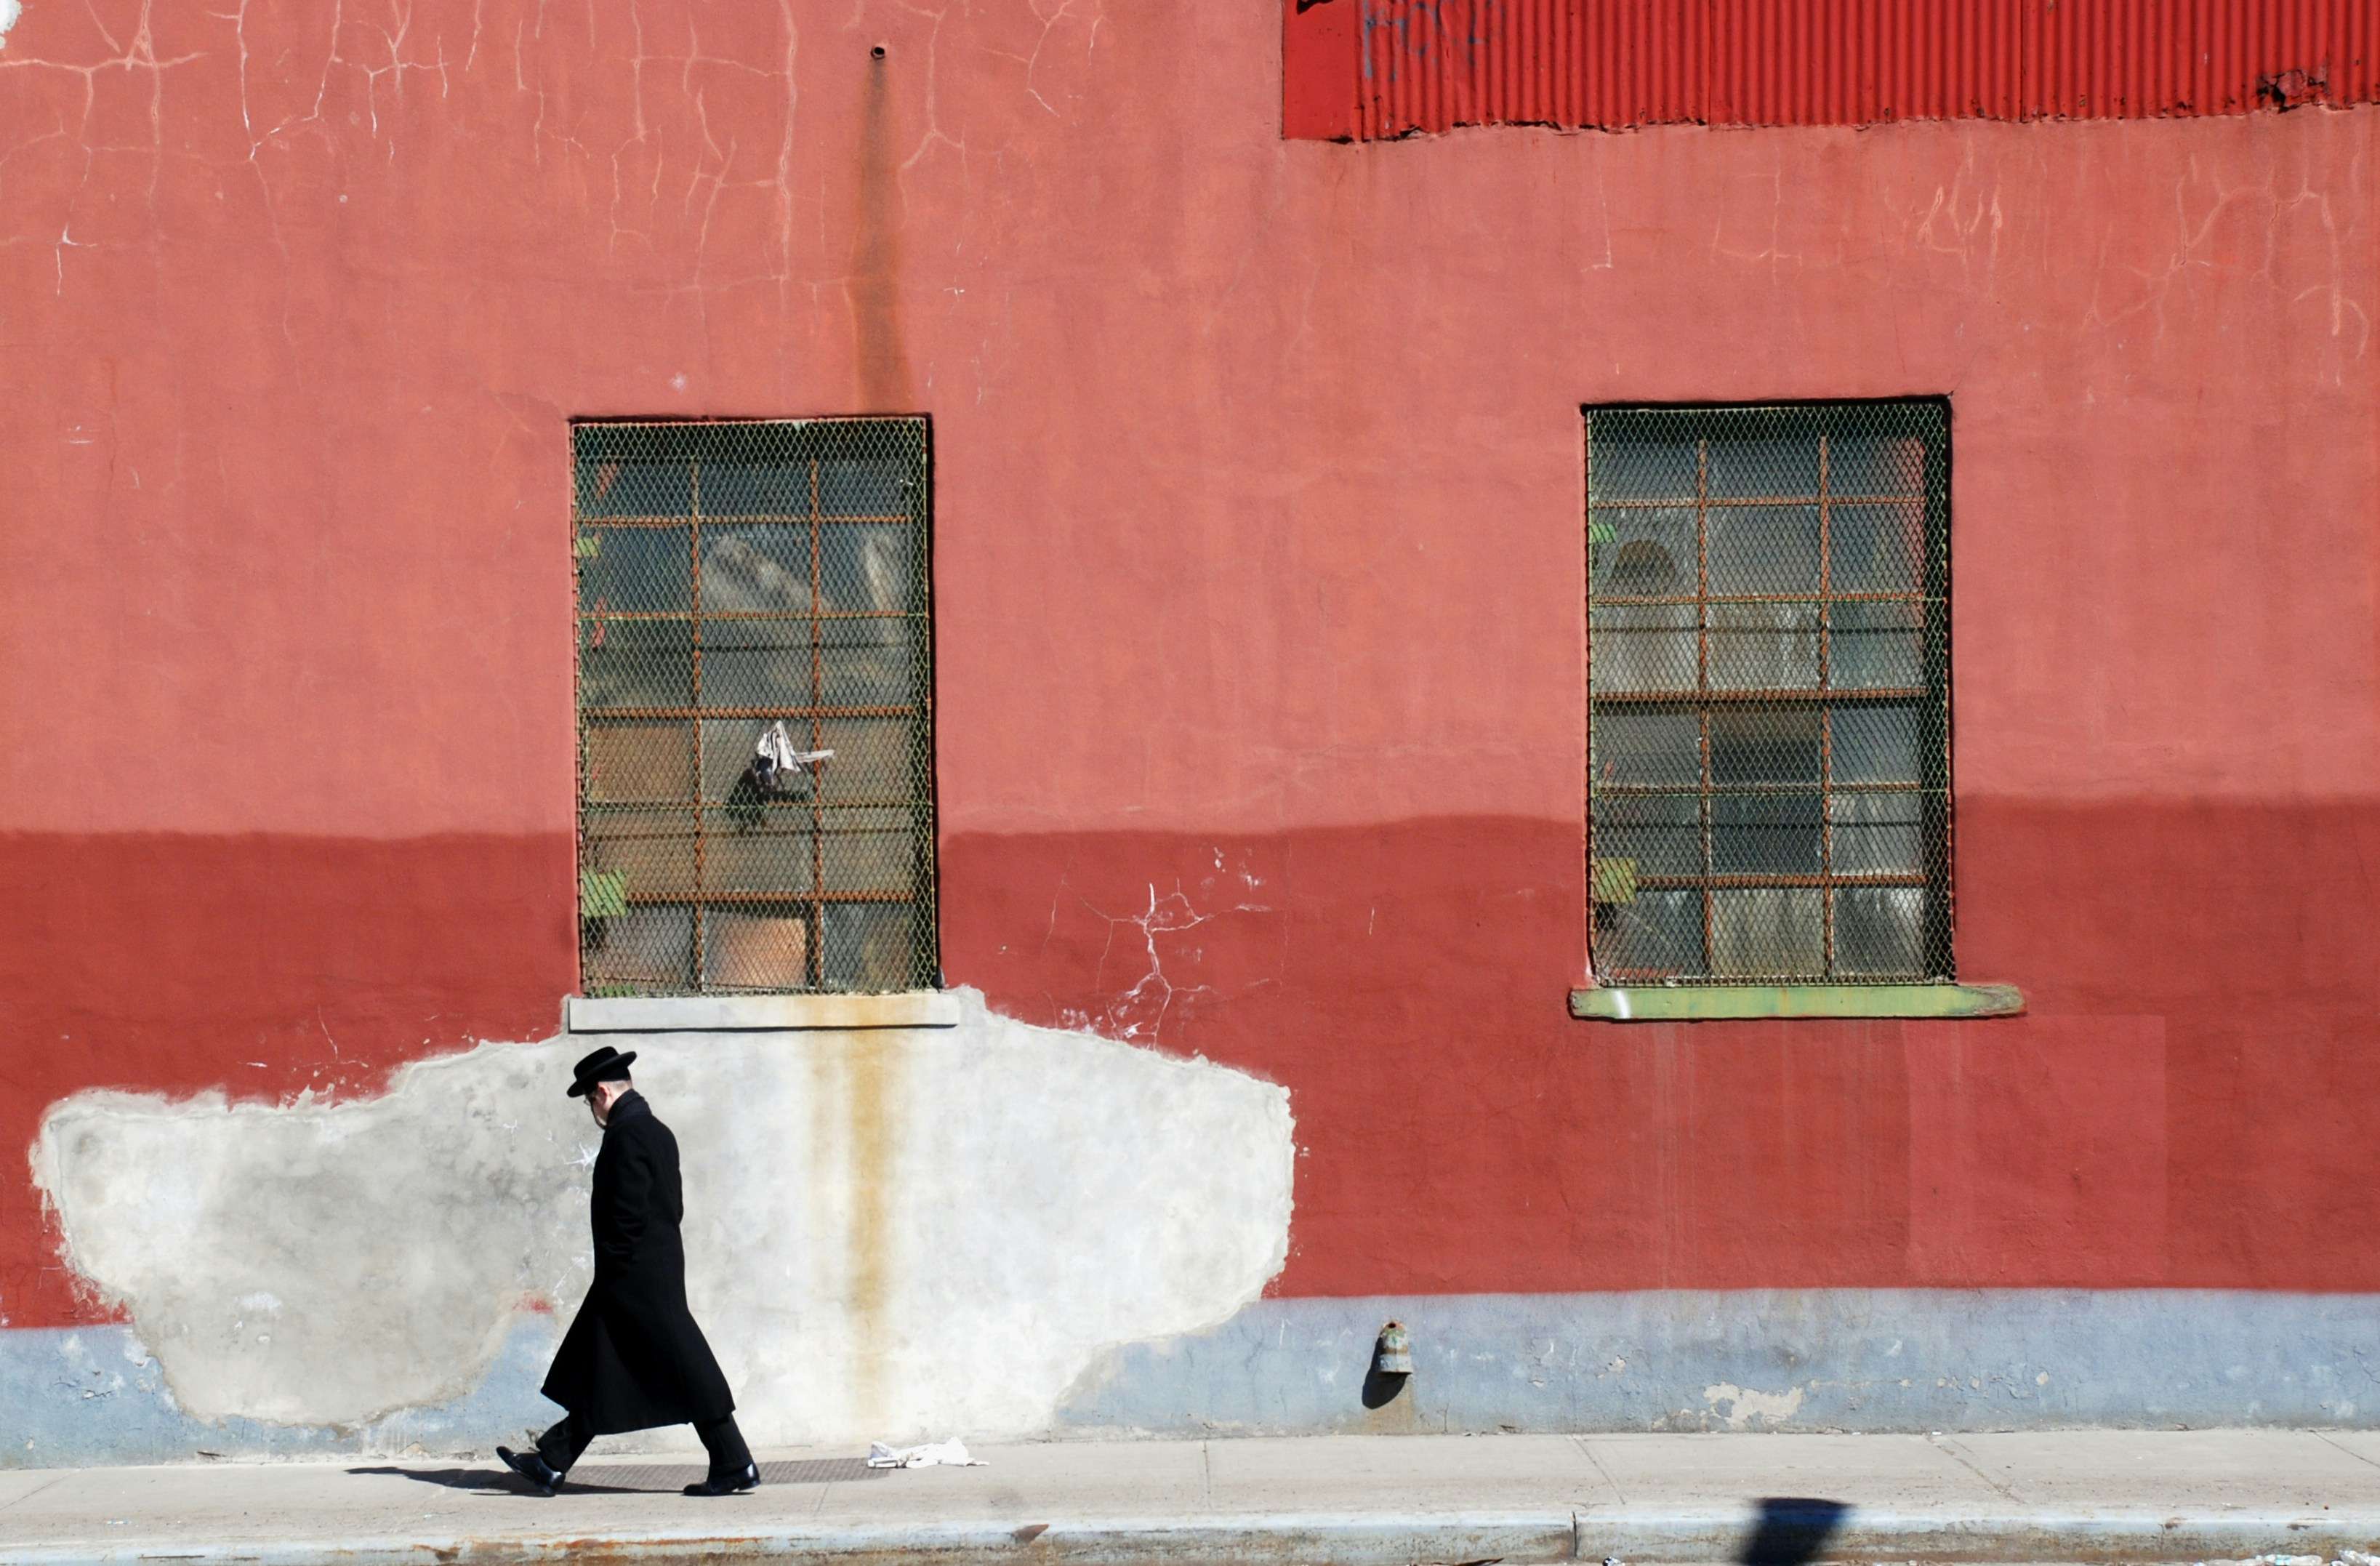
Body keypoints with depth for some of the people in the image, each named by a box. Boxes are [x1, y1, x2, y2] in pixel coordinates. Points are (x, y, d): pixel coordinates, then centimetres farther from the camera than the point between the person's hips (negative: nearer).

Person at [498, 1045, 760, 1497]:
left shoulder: (627, 1133, -15)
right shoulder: (657, 1131, 14)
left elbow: (629, 1210, -21)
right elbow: (673, 1205, 17)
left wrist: (613, 1271, -14)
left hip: (637, 1275, -10)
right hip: (658, 1268, 10)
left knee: (685, 1370, -5)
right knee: (599, 1370, 12)